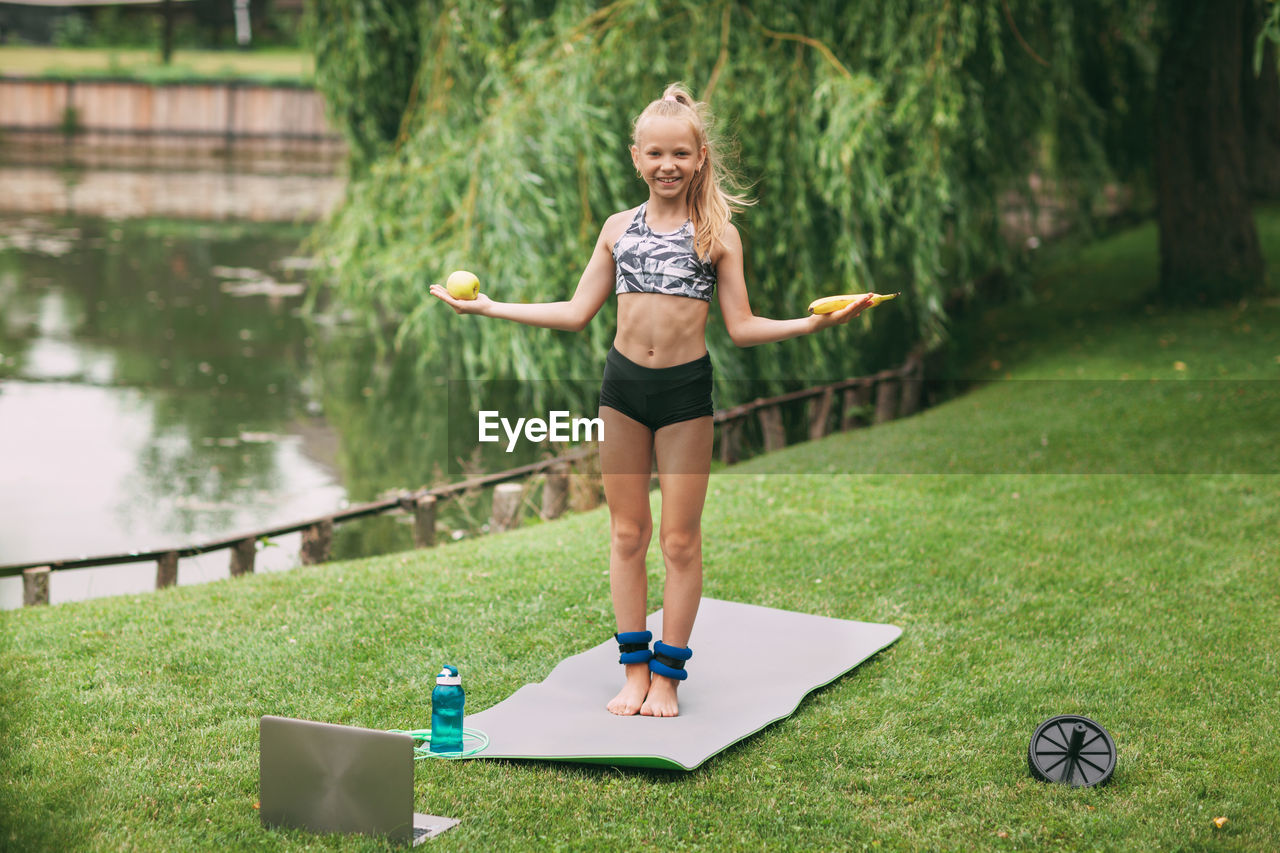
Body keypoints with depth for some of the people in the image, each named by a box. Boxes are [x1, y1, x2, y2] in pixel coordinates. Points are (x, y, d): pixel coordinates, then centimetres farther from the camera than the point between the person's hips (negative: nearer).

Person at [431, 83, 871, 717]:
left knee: (680, 539, 3)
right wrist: (490, 308, 8)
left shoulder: (718, 233, -1)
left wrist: (809, 324, -17)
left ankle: (667, 676, 14)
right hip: (623, 386, 3)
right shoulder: (619, 228, 7)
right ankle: (635, 669, 18)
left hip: (686, 389, -3)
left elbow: (741, 327, -2)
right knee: (626, 533, 8)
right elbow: (576, 313, 10)